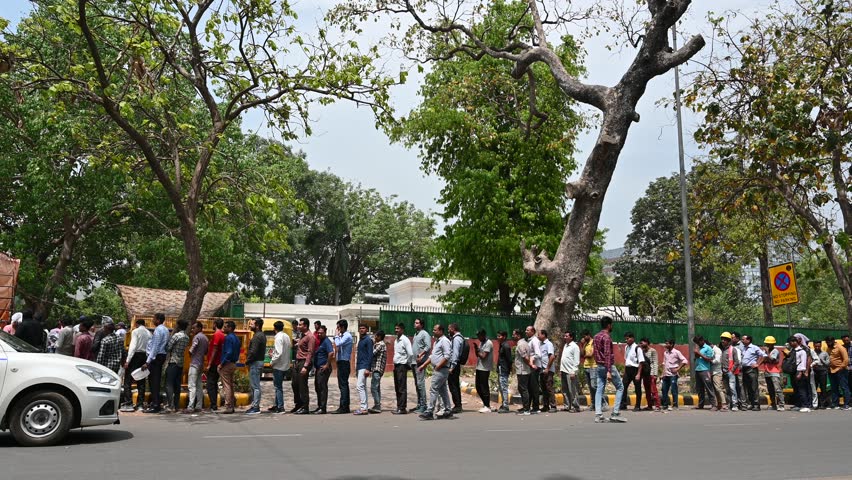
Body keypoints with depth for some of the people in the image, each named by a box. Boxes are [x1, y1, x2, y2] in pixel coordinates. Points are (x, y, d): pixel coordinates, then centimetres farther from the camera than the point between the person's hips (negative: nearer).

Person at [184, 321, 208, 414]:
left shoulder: (197, 337, -11)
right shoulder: (205, 338, 15)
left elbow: (191, 350, -17)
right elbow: (206, 352, 19)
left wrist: (190, 354, 3)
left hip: (194, 363, -9)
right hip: (201, 364, 9)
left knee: (192, 385, -12)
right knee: (199, 386, 10)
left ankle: (190, 407, -17)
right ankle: (199, 406, 10)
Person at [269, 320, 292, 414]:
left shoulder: (278, 338, -17)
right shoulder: (286, 336, 10)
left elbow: (279, 353, -24)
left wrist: (272, 362, -12)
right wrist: (273, 355, 16)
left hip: (278, 366, -9)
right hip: (285, 365, 9)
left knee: (278, 387, -3)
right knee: (278, 386, 17)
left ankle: (280, 407, -2)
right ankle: (276, 405, 25)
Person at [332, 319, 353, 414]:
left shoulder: (347, 336, -12)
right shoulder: (343, 336, 15)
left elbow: (338, 344, -24)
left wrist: (337, 335, -13)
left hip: (344, 363, -10)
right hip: (342, 362, 10)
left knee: (343, 385, -9)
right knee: (344, 385, 11)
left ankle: (343, 407, -8)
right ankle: (345, 407, 16)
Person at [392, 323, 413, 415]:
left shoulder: (405, 340, -11)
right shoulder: (396, 340, 15)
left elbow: (410, 354, -18)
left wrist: (408, 364, -7)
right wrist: (395, 364, 13)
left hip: (402, 366, -9)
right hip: (396, 366, 9)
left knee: (402, 388, -5)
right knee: (397, 388, 11)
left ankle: (402, 408, -2)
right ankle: (398, 407, 17)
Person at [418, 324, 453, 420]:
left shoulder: (444, 341, -12)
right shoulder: (437, 341, 19)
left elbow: (447, 356, -21)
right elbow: (432, 356, 25)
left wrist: (438, 366, -21)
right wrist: (424, 365, 18)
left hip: (441, 369, -10)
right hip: (437, 369, 10)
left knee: (433, 389, -11)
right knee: (443, 390, 12)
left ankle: (429, 412, -10)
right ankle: (448, 411, 17)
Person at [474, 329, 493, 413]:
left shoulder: (488, 343, -14)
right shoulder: (481, 343, 15)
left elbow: (483, 356, -19)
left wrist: (477, 350, -5)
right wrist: (476, 348, -1)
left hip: (485, 369, -9)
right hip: (479, 367, 9)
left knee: (484, 388, -5)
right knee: (478, 387, 12)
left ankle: (487, 407, 3)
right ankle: (485, 404, 22)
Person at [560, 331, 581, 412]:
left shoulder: (574, 347, -8)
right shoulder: (565, 345, 17)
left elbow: (576, 361, -12)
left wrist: (573, 372, -17)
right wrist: (560, 370, 16)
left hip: (570, 372, -8)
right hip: (564, 371, 8)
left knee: (573, 390, -5)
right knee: (565, 390, 11)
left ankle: (575, 407, 0)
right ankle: (567, 406, 17)